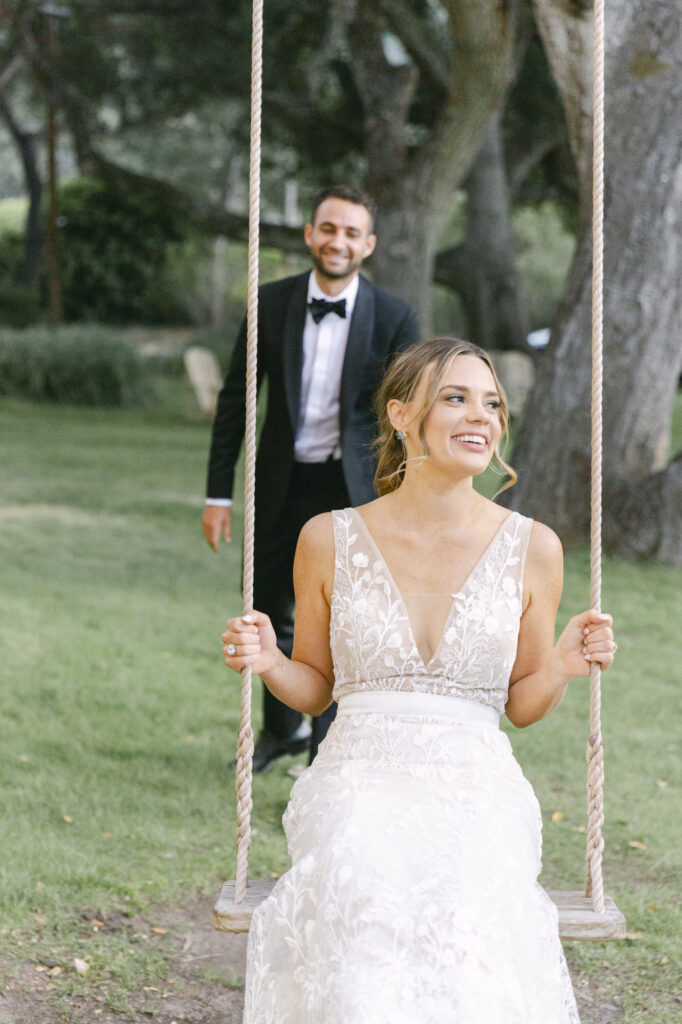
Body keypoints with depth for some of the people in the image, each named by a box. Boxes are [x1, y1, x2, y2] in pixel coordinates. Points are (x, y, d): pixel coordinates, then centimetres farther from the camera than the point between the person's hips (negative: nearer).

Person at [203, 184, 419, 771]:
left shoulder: (394, 319, -8)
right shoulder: (271, 305, -3)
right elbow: (235, 399, 3)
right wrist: (220, 493, 0)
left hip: (353, 489, -3)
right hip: (281, 486, 3)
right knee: (271, 616, 16)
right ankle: (283, 728, 41)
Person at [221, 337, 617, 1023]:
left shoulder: (530, 548, 5)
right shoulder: (331, 540, 4)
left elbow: (523, 705, 14)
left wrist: (563, 667, -7)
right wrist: (268, 663, -6)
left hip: (477, 791, 1)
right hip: (360, 780, 0)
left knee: (467, 907, -33)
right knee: (364, 895, -35)